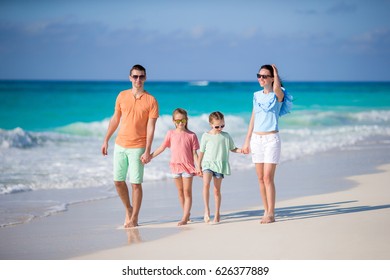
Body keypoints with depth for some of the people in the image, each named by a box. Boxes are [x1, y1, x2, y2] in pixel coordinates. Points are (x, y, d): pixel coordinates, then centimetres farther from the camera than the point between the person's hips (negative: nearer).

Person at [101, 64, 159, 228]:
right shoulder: (122, 96, 6)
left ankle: (134, 218, 7)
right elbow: (115, 119, 14)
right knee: (118, 181, 7)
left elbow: (151, 127, -8)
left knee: (136, 183, -2)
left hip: (137, 147, -4)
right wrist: (106, 140, 12)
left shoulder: (151, 101, -5)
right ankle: (128, 209, 29)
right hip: (120, 145, 4)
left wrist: (147, 151, -14)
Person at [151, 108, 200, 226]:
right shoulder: (170, 134, 3)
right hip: (175, 166, 3)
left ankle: (185, 218, -6)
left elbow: (194, 153, -3)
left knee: (187, 192, -3)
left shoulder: (191, 135, -3)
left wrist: (198, 167, -11)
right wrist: (150, 156, 3)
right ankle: (187, 213, 24)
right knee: (180, 191, 11)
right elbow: (162, 148, 7)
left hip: (188, 166, -3)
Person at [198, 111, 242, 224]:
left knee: (217, 189, 6)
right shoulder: (206, 136, 1)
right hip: (207, 163, -1)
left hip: (220, 165, 2)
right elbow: (201, 152, 6)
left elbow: (232, 148, 14)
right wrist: (199, 166, 6)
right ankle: (206, 210, -21)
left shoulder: (226, 136, 5)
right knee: (206, 184, -25)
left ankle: (217, 214, 18)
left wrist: (240, 150, -6)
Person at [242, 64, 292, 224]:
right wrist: (247, 141, 14)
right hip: (256, 139, 6)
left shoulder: (278, 95, -5)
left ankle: (271, 214, -7)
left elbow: (277, 88, -31)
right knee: (261, 179, 6)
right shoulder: (257, 96, 11)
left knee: (268, 178, -10)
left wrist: (276, 74, -11)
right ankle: (266, 211, 13)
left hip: (271, 139, -6)